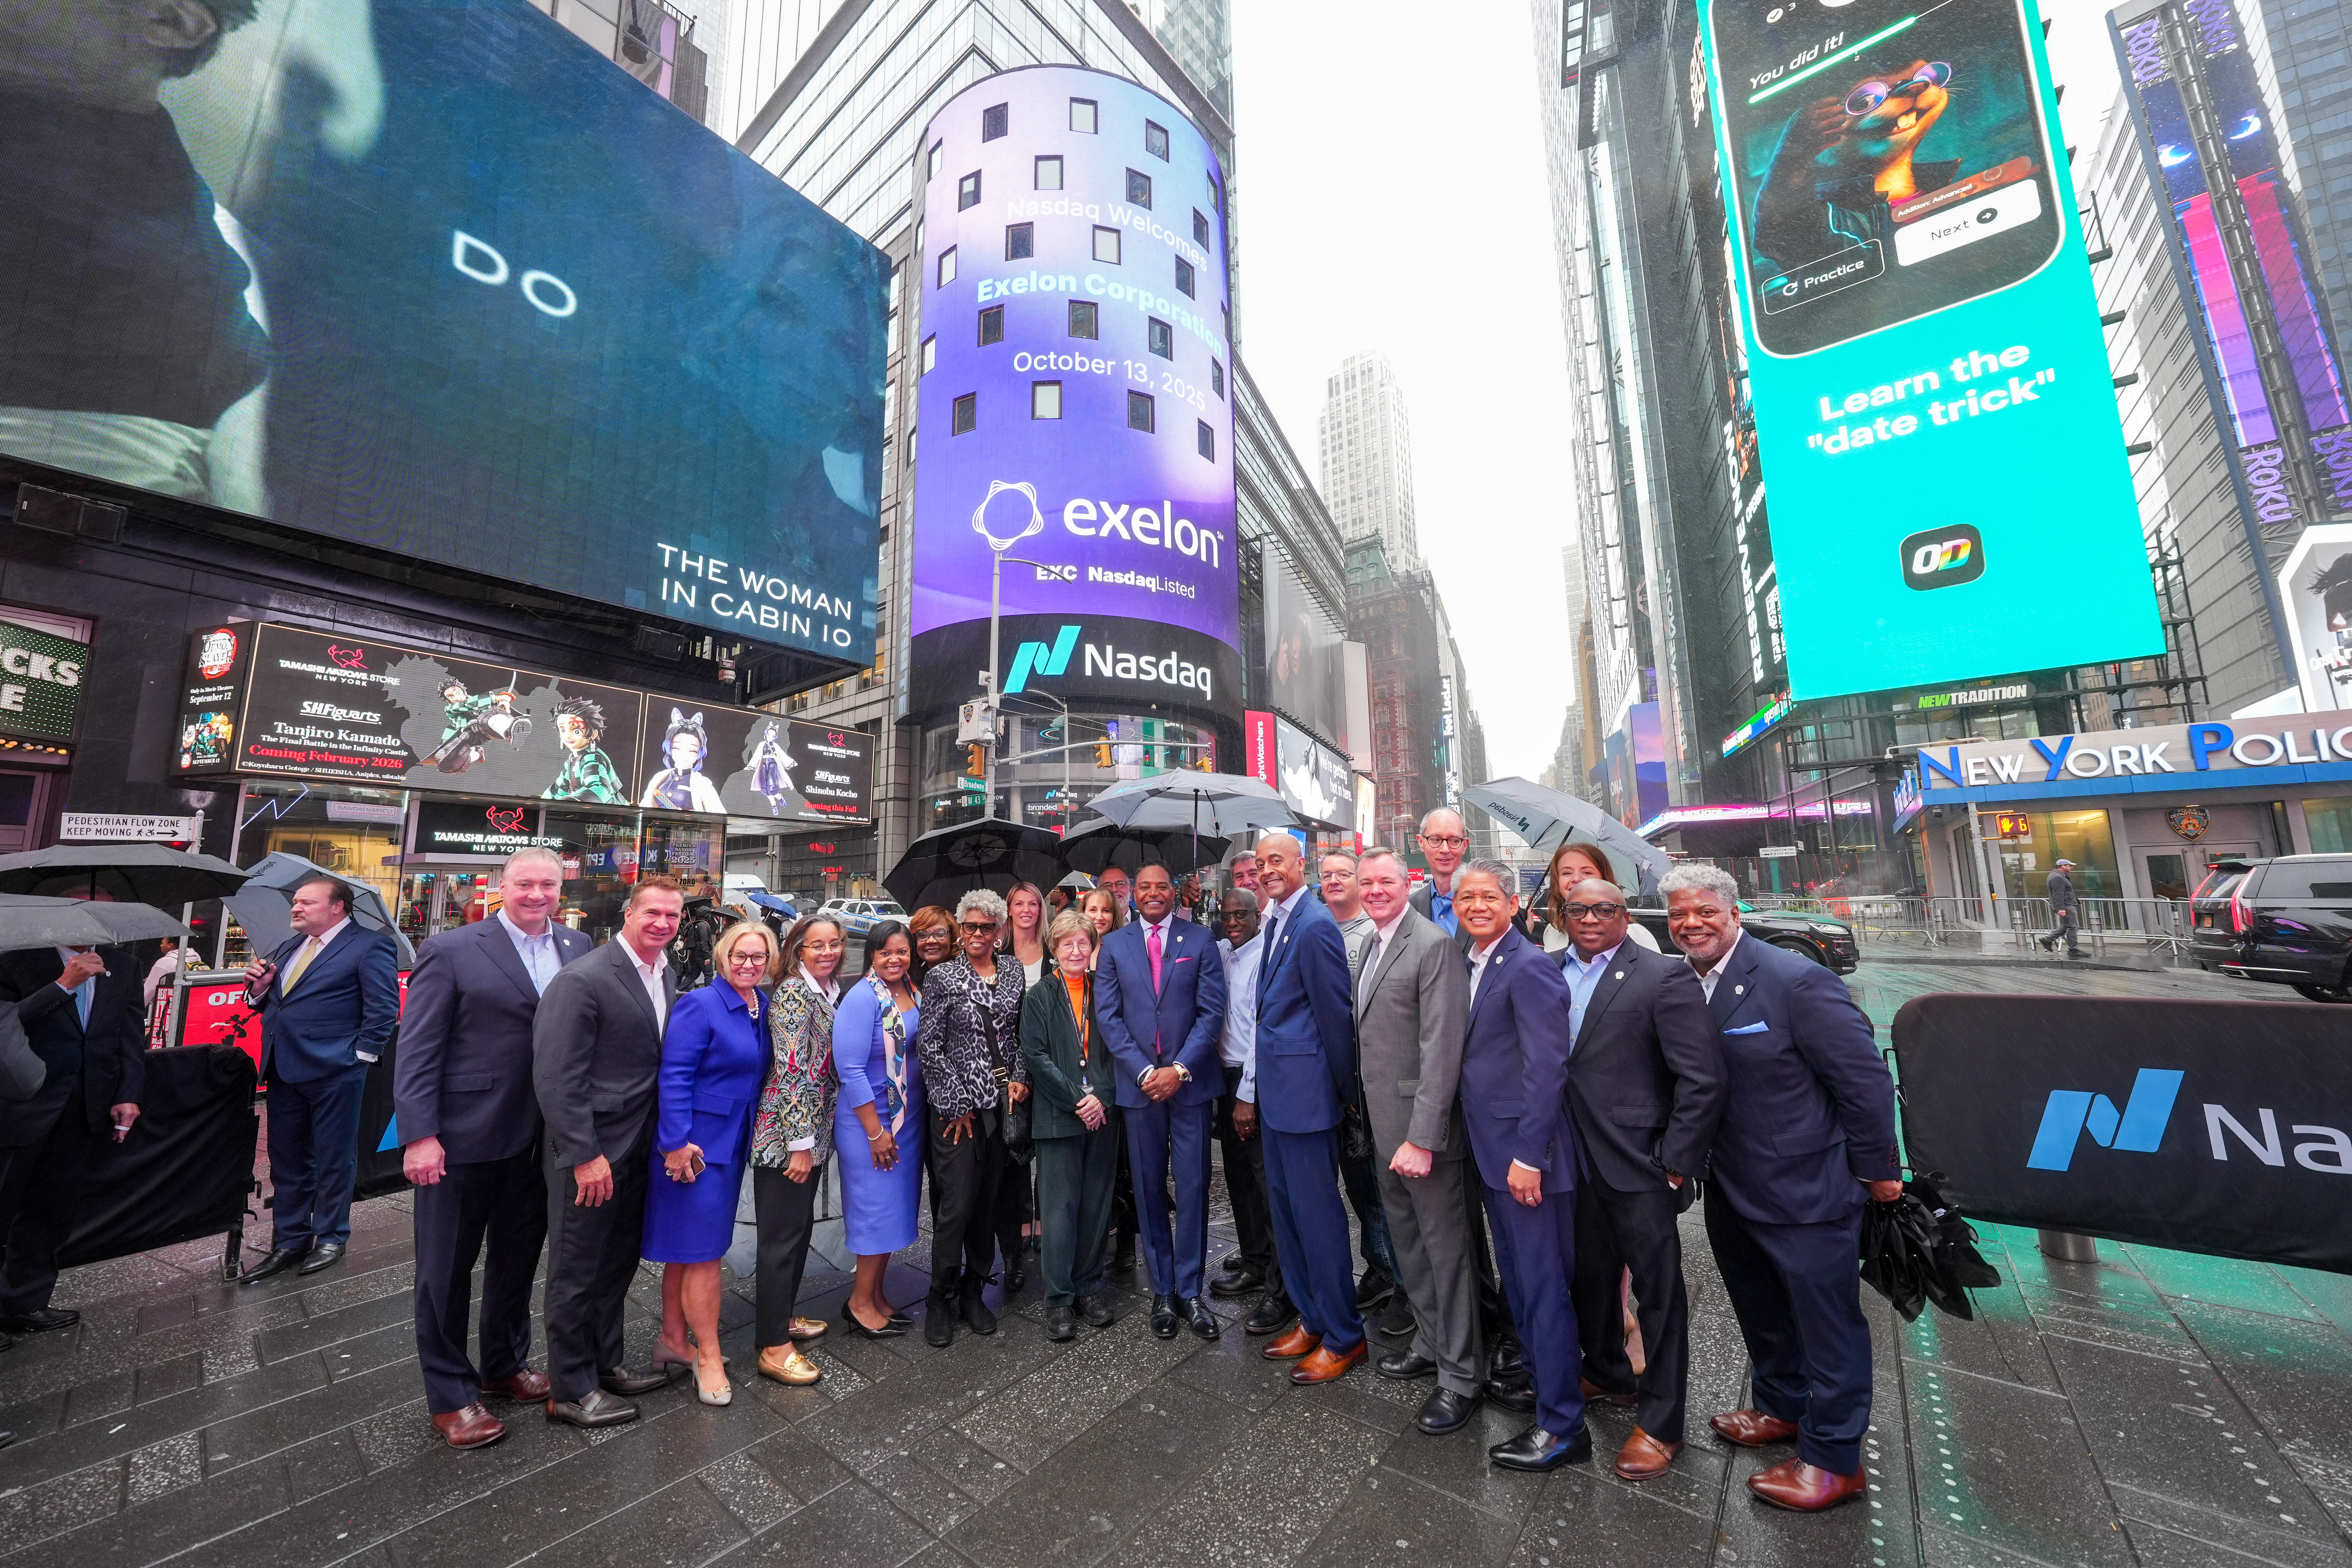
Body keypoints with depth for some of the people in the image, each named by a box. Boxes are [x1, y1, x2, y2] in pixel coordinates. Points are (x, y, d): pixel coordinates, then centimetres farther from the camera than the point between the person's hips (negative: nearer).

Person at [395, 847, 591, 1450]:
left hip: (540, 1139, 4)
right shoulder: (451, 951, -10)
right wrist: (420, 1134, -14)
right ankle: (450, 1396, 31)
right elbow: (416, 1050, -9)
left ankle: (505, 1366, 40)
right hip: (462, 1138, -4)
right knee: (446, 1269, 12)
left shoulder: (579, 947, 1)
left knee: (518, 1259, 20)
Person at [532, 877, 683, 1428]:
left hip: (637, 1149, 8)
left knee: (618, 1264, 22)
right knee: (577, 1273, 11)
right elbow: (556, 1078, -21)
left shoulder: (667, 976, 4)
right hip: (589, 1155, -8)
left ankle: (605, 1365, 40)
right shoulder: (583, 980, -21)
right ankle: (570, 1391, 30)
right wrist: (585, 1156, -20)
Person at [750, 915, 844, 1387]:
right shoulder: (793, 993, -18)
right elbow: (791, 1071, -21)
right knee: (782, 1235, 3)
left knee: (801, 1226, 20)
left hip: (814, 1133, 9)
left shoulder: (830, 991, 8)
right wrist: (800, 1144, -19)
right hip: (785, 1135, -8)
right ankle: (774, 1347, 17)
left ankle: (783, 1317, 37)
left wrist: (815, 1140, 17)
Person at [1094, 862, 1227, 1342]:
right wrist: (1143, 1071, -9)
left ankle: (1190, 1290, 22)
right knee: (1149, 1189, 11)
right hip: (1138, 1082, 1)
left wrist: (1180, 1069, -12)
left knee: (1192, 1187, 5)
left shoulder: (1200, 940, 0)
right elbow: (1108, 1016, 0)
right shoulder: (1114, 945, 4)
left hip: (1190, 1082, -1)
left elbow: (1212, 1011, -4)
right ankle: (1162, 1290, 26)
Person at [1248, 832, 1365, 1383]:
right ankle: (1311, 1318, 38)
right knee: (1285, 1207, 20)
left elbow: (1336, 1013, -17)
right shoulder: (1277, 921, 9)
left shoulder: (1315, 925, -20)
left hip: (1306, 1091, -9)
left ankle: (1343, 1337, 25)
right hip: (1275, 1090, 9)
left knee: (1317, 1213, 5)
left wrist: (1341, 1089, -8)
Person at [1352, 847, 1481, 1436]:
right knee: (1406, 1240, 21)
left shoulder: (1434, 946, -18)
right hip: (1384, 1122, 9)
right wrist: (1373, 1120, 15)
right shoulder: (1374, 946, 10)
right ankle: (1430, 1343, 40)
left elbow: (1441, 1049, -22)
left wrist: (1422, 1138, -23)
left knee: (1445, 1245, 6)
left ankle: (1462, 1375, 24)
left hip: (1421, 1124, -9)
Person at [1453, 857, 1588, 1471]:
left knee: (1542, 1284, 4)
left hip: (1525, 1153, -9)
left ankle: (1562, 1425, 19)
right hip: (1493, 1151, 9)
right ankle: (1539, 1377, 41)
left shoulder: (1529, 968, -19)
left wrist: (1528, 1155, -21)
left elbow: (1548, 1068, -22)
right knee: (1517, 1279, 23)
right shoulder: (1473, 965, 9)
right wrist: (1499, 1152, 13)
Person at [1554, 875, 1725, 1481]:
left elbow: (1702, 1080, -14)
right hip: (1576, 1165, 5)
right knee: (1589, 1278, 22)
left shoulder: (1664, 977, -14)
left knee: (1658, 1292, 11)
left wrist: (1676, 1166, -12)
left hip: (1638, 1168, -5)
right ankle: (1608, 1376, 46)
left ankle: (1660, 1424, 31)